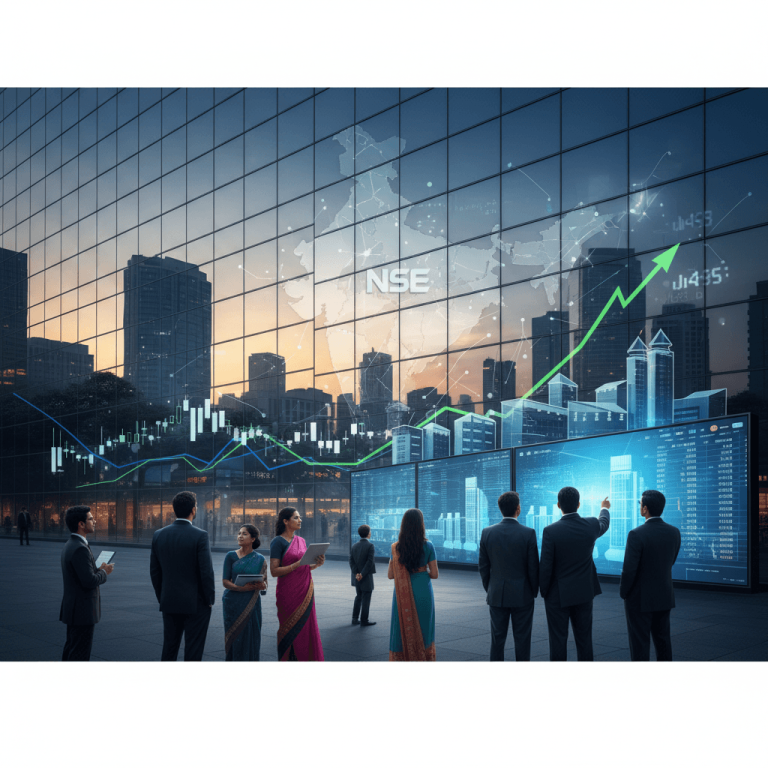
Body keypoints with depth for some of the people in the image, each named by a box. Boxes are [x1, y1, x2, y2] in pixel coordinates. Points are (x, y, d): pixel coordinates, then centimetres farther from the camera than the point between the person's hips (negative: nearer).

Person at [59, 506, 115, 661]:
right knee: (80, 655, -4)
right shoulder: (80, 549, -22)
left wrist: (97, 570, 8)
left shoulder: (69, 546, 11)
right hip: (82, 611, -10)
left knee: (71, 650, 18)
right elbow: (89, 582, -26)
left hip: (72, 608, 10)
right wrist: (104, 572, -7)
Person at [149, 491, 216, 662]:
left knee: (169, 649, 14)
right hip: (196, 603, -5)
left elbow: (154, 572, 7)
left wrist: (162, 598, 17)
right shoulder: (199, 536, -15)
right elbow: (206, 572, -16)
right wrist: (209, 600, -2)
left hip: (169, 603, 5)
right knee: (193, 653, 3)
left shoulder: (158, 535, 1)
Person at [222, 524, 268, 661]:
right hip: (233, 603, -1)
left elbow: (264, 583, 9)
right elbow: (225, 581, -1)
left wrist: (262, 585, -15)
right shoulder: (231, 556, 3)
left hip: (252, 604, 1)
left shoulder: (260, 560, 6)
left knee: (251, 638, 0)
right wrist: (240, 587, -18)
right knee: (235, 638, -1)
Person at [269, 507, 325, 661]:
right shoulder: (278, 542, -8)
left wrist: (317, 564, -1)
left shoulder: (301, 541, 13)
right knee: (291, 630, -2)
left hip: (305, 592, 6)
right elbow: (274, 571, -14)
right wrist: (297, 564, -23)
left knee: (306, 629, 6)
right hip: (288, 593, -6)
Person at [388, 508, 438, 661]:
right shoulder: (428, 546, -7)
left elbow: (390, 575, -2)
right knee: (423, 631, 12)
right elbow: (434, 574, -5)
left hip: (402, 596, 0)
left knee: (403, 633, 7)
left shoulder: (396, 548, -5)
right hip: (423, 593, 0)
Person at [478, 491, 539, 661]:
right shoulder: (528, 533, -12)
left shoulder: (487, 533, -5)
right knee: (522, 640, 6)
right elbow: (533, 567, -8)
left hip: (497, 595, 2)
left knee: (497, 639, 10)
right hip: (522, 596, -2)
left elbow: (483, 566, 1)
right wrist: (534, 592, 6)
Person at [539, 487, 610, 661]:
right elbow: (604, 523, 21)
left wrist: (544, 591, 1)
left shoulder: (550, 531, -19)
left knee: (558, 640, 2)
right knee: (584, 639, 12)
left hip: (558, 594, -4)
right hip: (584, 593, 4)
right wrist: (605, 508, 43)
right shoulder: (591, 525, -6)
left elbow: (545, 566, -15)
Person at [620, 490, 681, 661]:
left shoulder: (637, 534, -22)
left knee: (640, 644, 2)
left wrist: (623, 593, -3)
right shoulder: (674, 532, -3)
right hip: (664, 596, 6)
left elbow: (629, 570, -20)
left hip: (640, 598, -6)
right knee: (662, 642, 16)